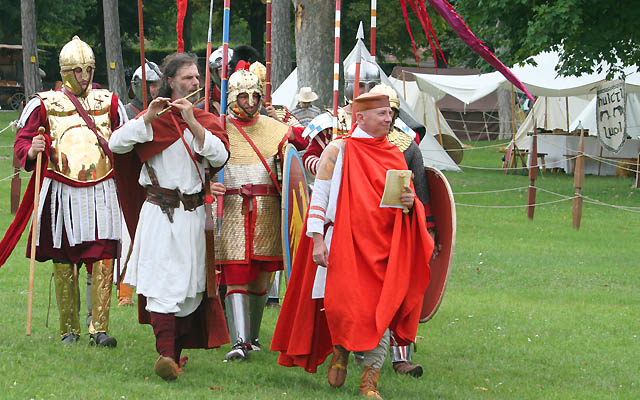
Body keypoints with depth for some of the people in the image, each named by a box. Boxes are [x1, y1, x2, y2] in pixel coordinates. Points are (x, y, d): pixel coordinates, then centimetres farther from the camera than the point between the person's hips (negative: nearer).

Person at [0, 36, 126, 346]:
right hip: (62, 193, -1)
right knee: (64, 264, 4)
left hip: (101, 192, 1)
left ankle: (99, 329, -8)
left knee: (103, 261, -9)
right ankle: (69, 329, 14)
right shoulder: (45, 105, 4)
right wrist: (31, 150, -19)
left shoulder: (108, 102, 12)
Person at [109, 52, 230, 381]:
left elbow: (220, 156, -6)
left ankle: (176, 351, 18)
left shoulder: (206, 120, 12)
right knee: (163, 282, -15)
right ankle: (165, 354, -24)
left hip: (193, 214, 4)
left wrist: (192, 122, -13)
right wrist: (148, 117, -16)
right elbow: (117, 144, -7)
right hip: (160, 214, -4)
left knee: (190, 284, 5)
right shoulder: (155, 117, 4)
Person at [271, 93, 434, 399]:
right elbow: (319, 196, 0)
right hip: (344, 243, -3)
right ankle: (340, 351, 21)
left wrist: (409, 203, -7)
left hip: (383, 247, 3)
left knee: (382, 310, -7)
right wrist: (317, 240, -9)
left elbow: (406, 199, 18)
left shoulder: (395, 155, 13)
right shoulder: (339, 150, 1)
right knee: (343, 303, -11)